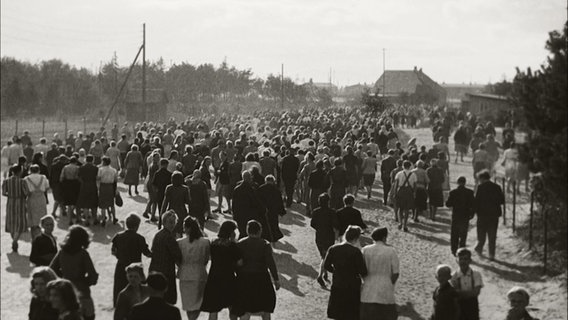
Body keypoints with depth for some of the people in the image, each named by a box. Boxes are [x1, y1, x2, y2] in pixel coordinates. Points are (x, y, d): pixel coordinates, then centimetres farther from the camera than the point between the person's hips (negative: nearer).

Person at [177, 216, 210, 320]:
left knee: (188, 302, 17)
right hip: (199, 274, 0)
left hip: (185, 275, 0)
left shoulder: (180, 242, -11)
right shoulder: (205, 242, -9)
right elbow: (206, 260, 1)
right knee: (197, 304, 9)